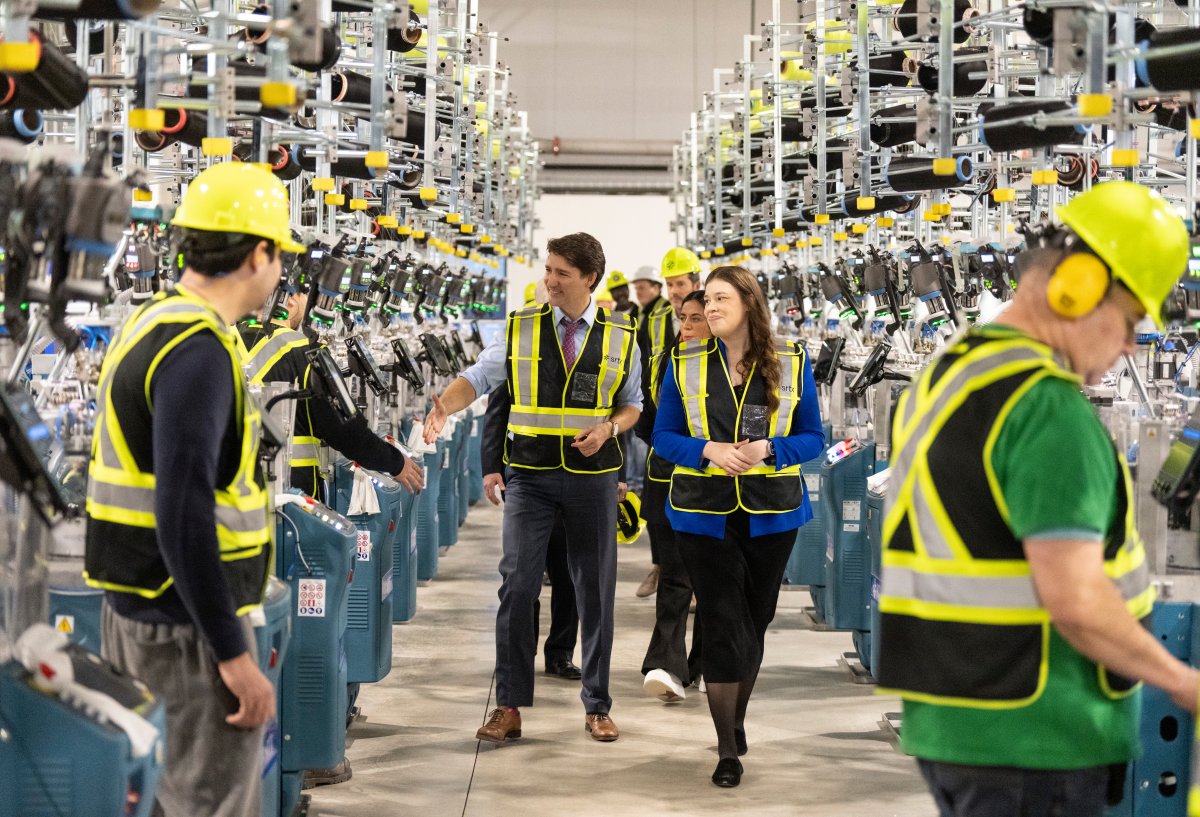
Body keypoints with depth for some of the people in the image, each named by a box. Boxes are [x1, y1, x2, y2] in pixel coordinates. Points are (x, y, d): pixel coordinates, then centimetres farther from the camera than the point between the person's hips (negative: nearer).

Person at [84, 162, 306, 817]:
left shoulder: (146, 325, 11)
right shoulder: (198, 350, -19)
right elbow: (184, 514, -25)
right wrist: (233, 652, -22)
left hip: (133, 612, 10)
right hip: (187, 625, -10)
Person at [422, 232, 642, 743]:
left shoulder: (620, 336, 4)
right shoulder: (521, 329, 1)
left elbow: (632, 404, 12)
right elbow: (479, 376, -4)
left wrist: (609, 428, -9)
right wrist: (445, 407, -23)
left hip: (592, 474, 1)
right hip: (530, 474, -1)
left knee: (595, 590, 8)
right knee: (516, 586, -6)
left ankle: (596, 706, 19)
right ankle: (509, 706, 4)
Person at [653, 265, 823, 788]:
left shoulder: (791, 363, -1)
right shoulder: (685, 365, 0)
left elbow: (813, 439, 1)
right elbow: (664, 437, 2)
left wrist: (768, 449, -18)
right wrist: (708, 450, -18)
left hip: (770, 513, 1)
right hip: (705, 513, -1)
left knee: (755, 619, 14)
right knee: (722, 624, -4)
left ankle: (737, 720, 36)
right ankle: (728, 749, 2)